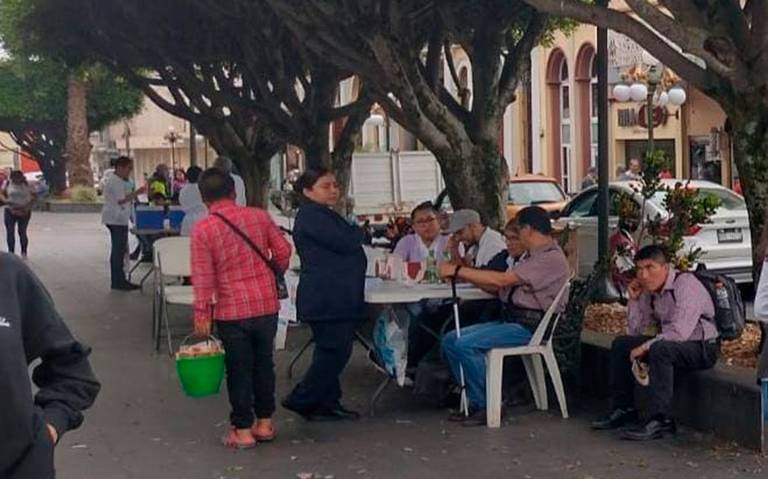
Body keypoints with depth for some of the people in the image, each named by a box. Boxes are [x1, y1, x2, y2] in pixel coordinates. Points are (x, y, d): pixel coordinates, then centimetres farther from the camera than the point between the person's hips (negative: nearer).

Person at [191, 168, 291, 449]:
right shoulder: (260, 217, -1)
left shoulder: (202, 230, -10)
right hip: (266, 304, 3)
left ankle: (243, 430, 13)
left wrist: (201, 313, -5)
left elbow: (202, 276, -11)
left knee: (239, 370, 7)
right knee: (264, 363, 16)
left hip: (232, 311, -3)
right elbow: (283, 252, 3)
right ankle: (264, 423, 25)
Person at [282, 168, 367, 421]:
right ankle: (301, 400, 0)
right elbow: (346, 242, -20)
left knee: (334, 351, 13)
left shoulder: (324, 215, 21)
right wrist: (358, 231, -2)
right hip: (326, 299, -11)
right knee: (334, 351, -8)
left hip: (337, 298, 11)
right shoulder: (311, 216, -14)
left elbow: (348, 244, 22)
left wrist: (353, 234, 3)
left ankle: (328, 403, 19)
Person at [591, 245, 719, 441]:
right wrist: (634, 299, -1)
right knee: (621, 344, 3)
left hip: (702, 347, -9)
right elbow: (636, 332, 9)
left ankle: (660, 420, -32)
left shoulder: (686, 285, -20)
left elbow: (678, 332, -30)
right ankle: (623, 409, 7)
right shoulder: (650, 291, 4)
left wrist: (645, 347, -23)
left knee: (660, 349, -36)